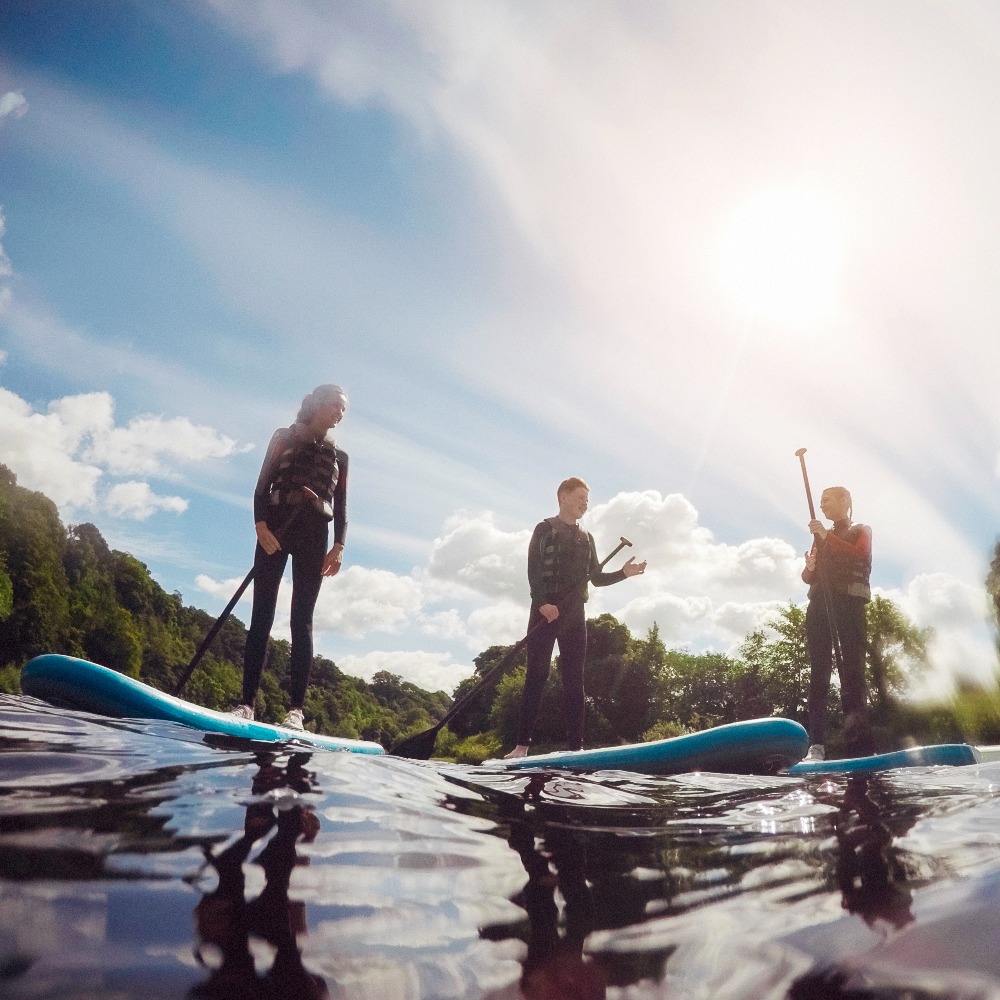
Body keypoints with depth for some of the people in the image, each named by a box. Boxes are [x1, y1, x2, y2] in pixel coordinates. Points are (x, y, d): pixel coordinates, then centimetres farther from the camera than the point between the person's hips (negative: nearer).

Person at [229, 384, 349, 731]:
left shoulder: (339, 457, 17)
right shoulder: (284, 437, 10)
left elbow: (341, 507, 12)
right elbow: (262, 486, 2)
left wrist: (338, 545, -3)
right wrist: (261, 523, -15)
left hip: (314, 537, 2)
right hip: (275, 530, -1)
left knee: (302, 619, -5)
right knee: (262, 615, -5)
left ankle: (296, 709, -9)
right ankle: (247, 702, -5)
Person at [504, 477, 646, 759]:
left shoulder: (586, 538, 18)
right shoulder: (544, 529, 3)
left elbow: (596, 577, 17)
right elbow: (533, 571, -7)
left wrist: (623, 573, 2)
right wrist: (542, 603, -20)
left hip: (574, 613, 4)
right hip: (545, 611, -4)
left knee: (574, 678, 1)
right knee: (536, 675, -6)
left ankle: (575, 745, 2)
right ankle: (522, 744, -4)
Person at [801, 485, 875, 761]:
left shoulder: (861, 531, 14)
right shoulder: (821, 537, 27)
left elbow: (859, 555, -9)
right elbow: (808, 577, 20)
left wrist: (827, 537, -15)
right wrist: (809, 567, -2)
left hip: (849, 603, -4)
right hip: (819, 604, 4)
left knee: (852, 669, -12)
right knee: (819, 671, -6)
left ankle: (860, 745, -17)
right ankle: (816, 744, -11)